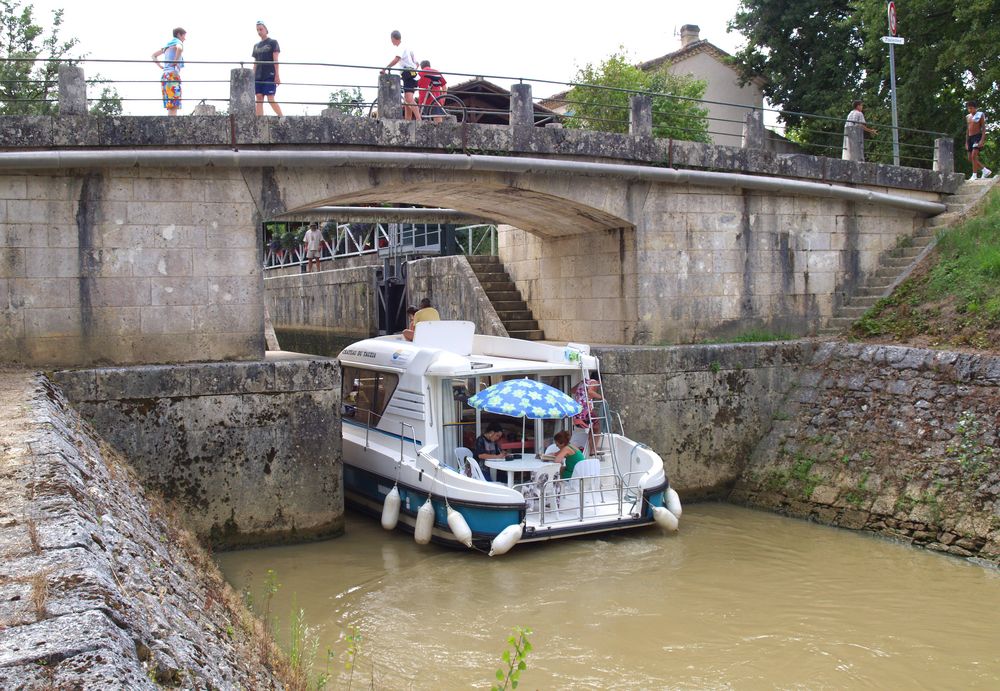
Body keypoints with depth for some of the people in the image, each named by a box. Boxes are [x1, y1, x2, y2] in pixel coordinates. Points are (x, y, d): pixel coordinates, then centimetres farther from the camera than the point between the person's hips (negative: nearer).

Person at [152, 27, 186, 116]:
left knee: (170, 107, 6)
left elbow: (154, 55, 35)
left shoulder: (168, 46, 24)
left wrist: (160, 66, 23)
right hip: (173, 75, -8)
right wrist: (176, 61, -14)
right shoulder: (178, 43, 1)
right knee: (174, 106, -16)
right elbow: (179, 48, -26)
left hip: (164, 75, 8)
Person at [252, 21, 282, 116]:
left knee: (271, 99, -13)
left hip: (269, 76, -5)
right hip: (258, 76, 5)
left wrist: (277, 75, -11)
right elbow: (255, 63, 18)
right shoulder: (256, 46, 18)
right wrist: (253, 77, 12)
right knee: (259, 99, -2)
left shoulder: (273, 43, 4)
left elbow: (275, 60, -4)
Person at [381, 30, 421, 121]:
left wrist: (385, 68, -30)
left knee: (409, 99, -26)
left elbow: (397, 59, -25)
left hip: (408, 75, -10)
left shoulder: (401, 47, -6)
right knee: (406, 103, 11)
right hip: (412, 74, 10)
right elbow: (416, 63, 27)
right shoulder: (407, 48, 24)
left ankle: (419, 119, -39)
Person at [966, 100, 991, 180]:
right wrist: (966, 142, 14)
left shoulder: (980, 115, -3)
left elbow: (984, 128, -8)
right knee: (970, 158, 3)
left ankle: (974, 175, -17)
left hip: (978, 137, -7)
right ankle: (986, 171, 14)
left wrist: (982, 140, -19)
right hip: (970, 138, 7)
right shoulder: (968, 117, 15)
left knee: (974, 156, -20)